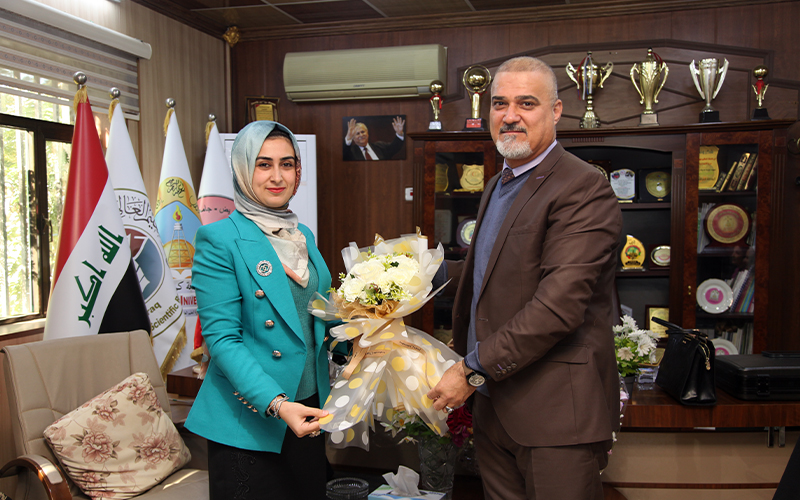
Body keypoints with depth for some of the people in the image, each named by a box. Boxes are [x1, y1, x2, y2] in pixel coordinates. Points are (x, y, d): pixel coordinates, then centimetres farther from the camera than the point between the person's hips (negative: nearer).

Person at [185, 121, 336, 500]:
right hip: (250, 420, -7)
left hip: (308, 409, 7)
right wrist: (276, 403, -27)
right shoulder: (220, 239, -12)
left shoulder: (304, 236, 9)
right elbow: (221, 337, -17)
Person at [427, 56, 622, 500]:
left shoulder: (583, 189, -15)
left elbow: (558, 305, -24)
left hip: (555, 412, -8)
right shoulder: (497, 185, 15)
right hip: (492, 403, 8)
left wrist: (473, 370, -20)